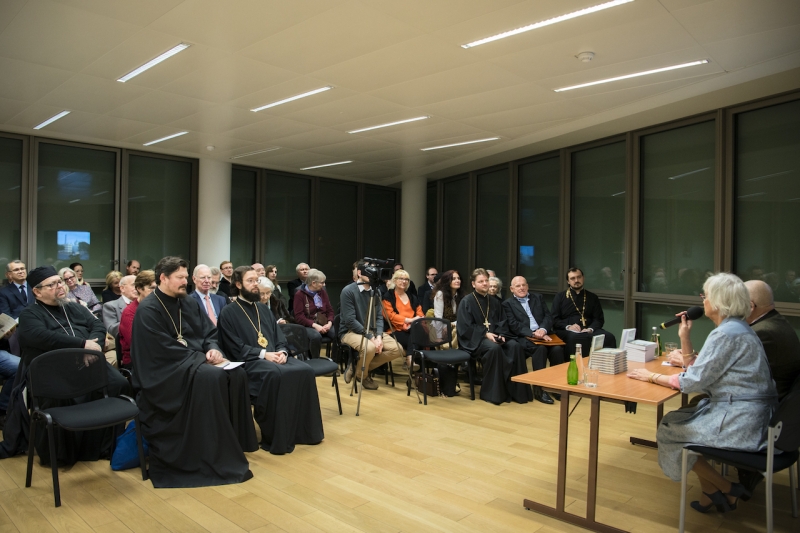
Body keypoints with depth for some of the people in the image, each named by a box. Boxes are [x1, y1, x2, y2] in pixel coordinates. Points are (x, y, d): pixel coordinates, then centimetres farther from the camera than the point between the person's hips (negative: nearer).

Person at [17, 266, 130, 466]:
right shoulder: (29, 315, 7)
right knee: (58, 398, -36)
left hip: (89, 363, 5)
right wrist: (83, 344, -17)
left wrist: (93, 344, -13)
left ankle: (107, 443, -2)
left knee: (120, 385, -19)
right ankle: (58, 454, -11)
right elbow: (44, 337, -14)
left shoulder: (75, 308, 25)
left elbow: (98, 325, 10)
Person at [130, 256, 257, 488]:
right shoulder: (148, 310, -10)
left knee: (236, 374, -18)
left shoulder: (189, 304, 11)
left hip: (193, 362, 7)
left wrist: (213, 350, -13)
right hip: (165, 371, -7)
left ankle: (234, 442, -9)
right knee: (211, 377, -33)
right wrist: (203, 358, -19)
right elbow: (165, 350, -19)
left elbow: (210, 333, 10)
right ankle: (216, 456, -25)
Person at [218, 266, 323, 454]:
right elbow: (235, 348, -9)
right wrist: (264, 354, -18)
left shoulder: (264, 309, 20)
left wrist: (282, 352, -6)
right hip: (248, 361, -6)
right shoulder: (228, 313, 1)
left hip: (274, 356, 6)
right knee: (275, 374, -37)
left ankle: (303, 430, -10)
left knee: (305, 370, -21)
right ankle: (277, 438, -24)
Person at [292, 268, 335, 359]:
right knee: (316, 336, -37)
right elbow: (299, 317, -9)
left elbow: (330, 310, 13)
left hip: (324, 324, 4)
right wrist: (315, 325, -20)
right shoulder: (300, 294, -2)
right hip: (308, 326, -4)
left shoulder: (322, 292, 13)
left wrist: (329, 323, -8)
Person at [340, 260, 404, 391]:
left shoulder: (375, 291, 6)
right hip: (350, 331, -7)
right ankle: (360, 374, -2)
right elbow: (350, 320, -19)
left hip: (372, 331, 7)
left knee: (397, 349, -12)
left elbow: (379, 316, 4)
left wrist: (379, 336, -15)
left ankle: (358, 367, 2)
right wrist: (371, 337, -23)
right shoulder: (348, 291, -13)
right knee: (369, 347, -36)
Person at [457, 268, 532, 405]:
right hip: (475, 339, -5)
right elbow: (465, 327, -9)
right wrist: (485, 334, -19)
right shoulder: (467, 301, -1)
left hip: (494, 336, 5)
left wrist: (500, 334, -9)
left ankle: (517, 390, -17)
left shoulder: (494, 301, 16)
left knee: (515, 346, -25)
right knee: (494, 348, -37)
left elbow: (502, 322, 14)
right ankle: (493, 392, -25)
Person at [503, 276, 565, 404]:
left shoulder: (538, 297, 20)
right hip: (524, 337, -3)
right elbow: (514, 325, -4)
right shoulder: (508, 304, 9)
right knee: (540, 348, -33)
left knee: (557, 349, -26)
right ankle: (538, 389, -25)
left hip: (544, 334, 4)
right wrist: (533, 334, -19)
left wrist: (543, 329, -12)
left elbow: (548, 316, 11)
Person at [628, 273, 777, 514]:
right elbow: (699, 369, 13)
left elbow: (693, 381, -20)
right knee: (679, 419, 20)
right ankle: (710, 494, 23)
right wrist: (685, 338, 8)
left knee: (668, 430, 3)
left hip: (740, 420, -10)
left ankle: (727, 489, 16)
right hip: (748, 413, 10)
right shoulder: (735, 327, 11)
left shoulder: (726, 334, -21)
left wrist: (652, 377, -10)